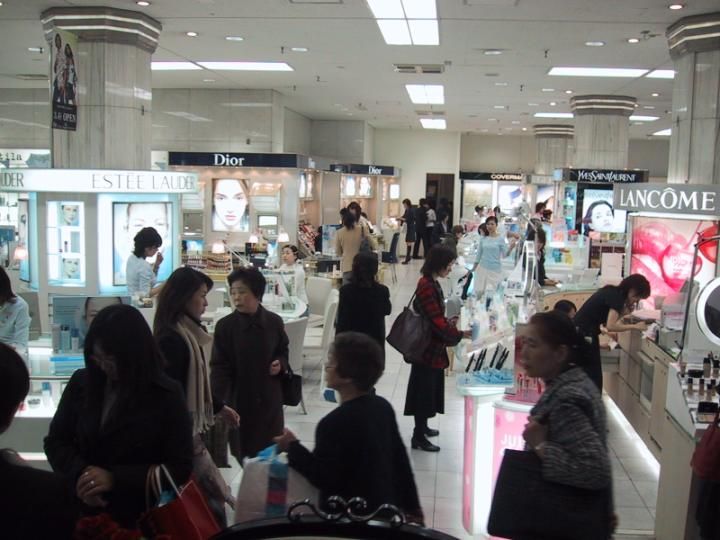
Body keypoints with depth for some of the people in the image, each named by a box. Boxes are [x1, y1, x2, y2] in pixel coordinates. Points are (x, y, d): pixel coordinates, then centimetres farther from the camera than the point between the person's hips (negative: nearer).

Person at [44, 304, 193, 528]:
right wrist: (79, 474, -16)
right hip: (83, 511, 3)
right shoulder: (81, 382, -4)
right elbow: (55, 441, 4)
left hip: (141, 519, -3)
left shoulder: (166, 395, -13)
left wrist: (114, 478, -23)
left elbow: (180, 468, -13)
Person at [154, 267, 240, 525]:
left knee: (199, 495, 14)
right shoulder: (172, 339, -20)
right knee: (212, 497, -6)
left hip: (189, 425, 9)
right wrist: (192, 435, -18)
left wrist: (219, 407, 25)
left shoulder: (189, 333, 9)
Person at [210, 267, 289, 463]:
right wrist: (217, 401, -23)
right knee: (242, 454, 8)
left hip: (269, 398, 2)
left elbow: (284, 351, 13)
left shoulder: (274, 322, -4)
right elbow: (219, 367, -12)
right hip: (238, 399, -2)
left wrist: (281, 364, -10)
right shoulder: (224, 326, -11)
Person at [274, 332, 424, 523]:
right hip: (385, 510, 7)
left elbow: (322, 477, -19)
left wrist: (292, 447, -8)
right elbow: (400, 461, 6)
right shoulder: (383, 407, -2)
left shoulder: (334, 423, -25)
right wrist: (412, 506, 15)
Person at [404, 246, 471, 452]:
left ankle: (422, 427, 37)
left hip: (433, 347, 9)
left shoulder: (432, 283, 7)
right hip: (428, 349, -9)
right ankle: (418, 437, 17)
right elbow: (437, 323, -25)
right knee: (424, 390, 3)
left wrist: (449, 323, 3)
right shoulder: (426, 287, -24)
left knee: (430, 389, 21)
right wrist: (460, 334, -17)